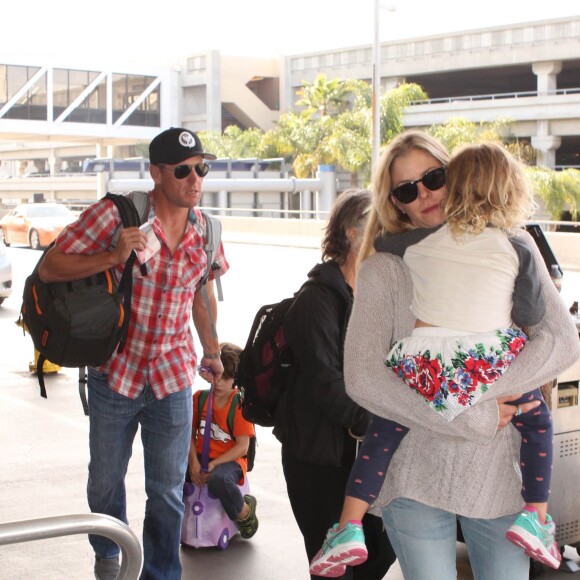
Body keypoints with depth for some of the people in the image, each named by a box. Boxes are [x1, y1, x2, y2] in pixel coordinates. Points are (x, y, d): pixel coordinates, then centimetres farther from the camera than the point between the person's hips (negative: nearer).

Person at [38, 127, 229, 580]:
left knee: (168, 492, 7)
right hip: (114, 372, -2)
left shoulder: (203, 228, -1)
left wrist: (212, 349, 21)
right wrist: (113, 257, -28)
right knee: (105, 482, 16)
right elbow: (50, 268, -15)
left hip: (173, 375, 2)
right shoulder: (115, 214, -14)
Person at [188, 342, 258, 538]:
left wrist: (214, 464, -19)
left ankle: (245, 512, -8)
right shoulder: (199, 397, 4)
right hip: (201, 456, 4)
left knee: (218, 479, -40)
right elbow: (191, 434, 3)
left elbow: (242, 447, -12)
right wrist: (193, 462, -12)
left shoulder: (240, 404, -9)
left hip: (230, 460, -4)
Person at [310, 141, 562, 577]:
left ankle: (348, 527, 7)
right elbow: (532, 317, 5)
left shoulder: (423, 240, 6)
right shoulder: (516, 250, 2)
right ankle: (536, 517, 17)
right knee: (538, 422, 24)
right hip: (490, 367, -1)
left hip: (425, 368, 1)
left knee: (384, 432, 17)